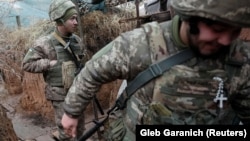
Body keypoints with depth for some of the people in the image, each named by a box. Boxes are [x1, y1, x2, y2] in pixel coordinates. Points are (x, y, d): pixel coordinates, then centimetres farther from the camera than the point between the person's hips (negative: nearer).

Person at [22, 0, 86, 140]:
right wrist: (51, 63, -19)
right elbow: (27, 64, -12)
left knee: (79, 120, 19)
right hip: (61, 94, -6)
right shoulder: (45, 43, -17)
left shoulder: (77, 40, 0)